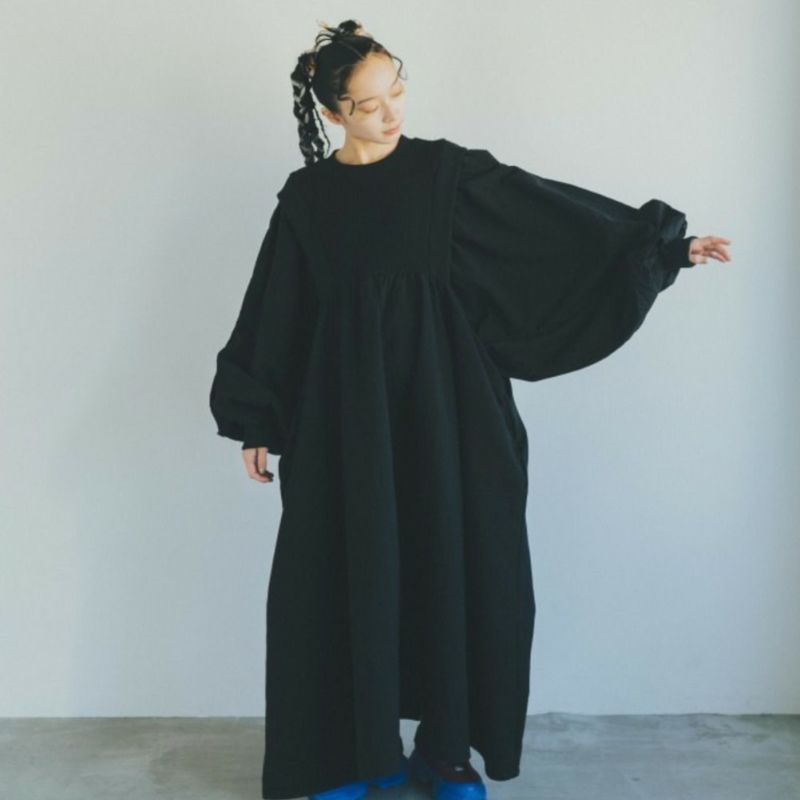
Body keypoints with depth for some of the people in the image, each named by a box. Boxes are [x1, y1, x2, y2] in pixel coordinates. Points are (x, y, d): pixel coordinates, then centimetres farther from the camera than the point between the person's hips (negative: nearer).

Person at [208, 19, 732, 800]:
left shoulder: (445, 169, 4)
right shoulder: (306, 196, 5)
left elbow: (555, 211, 3)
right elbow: (273, 315, 7)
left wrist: (663, 240, 0)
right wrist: (255, 421, 5)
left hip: (439, 395, 0)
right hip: (344, 406, 1)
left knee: (453, 563, 2)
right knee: (347, 575, 2)